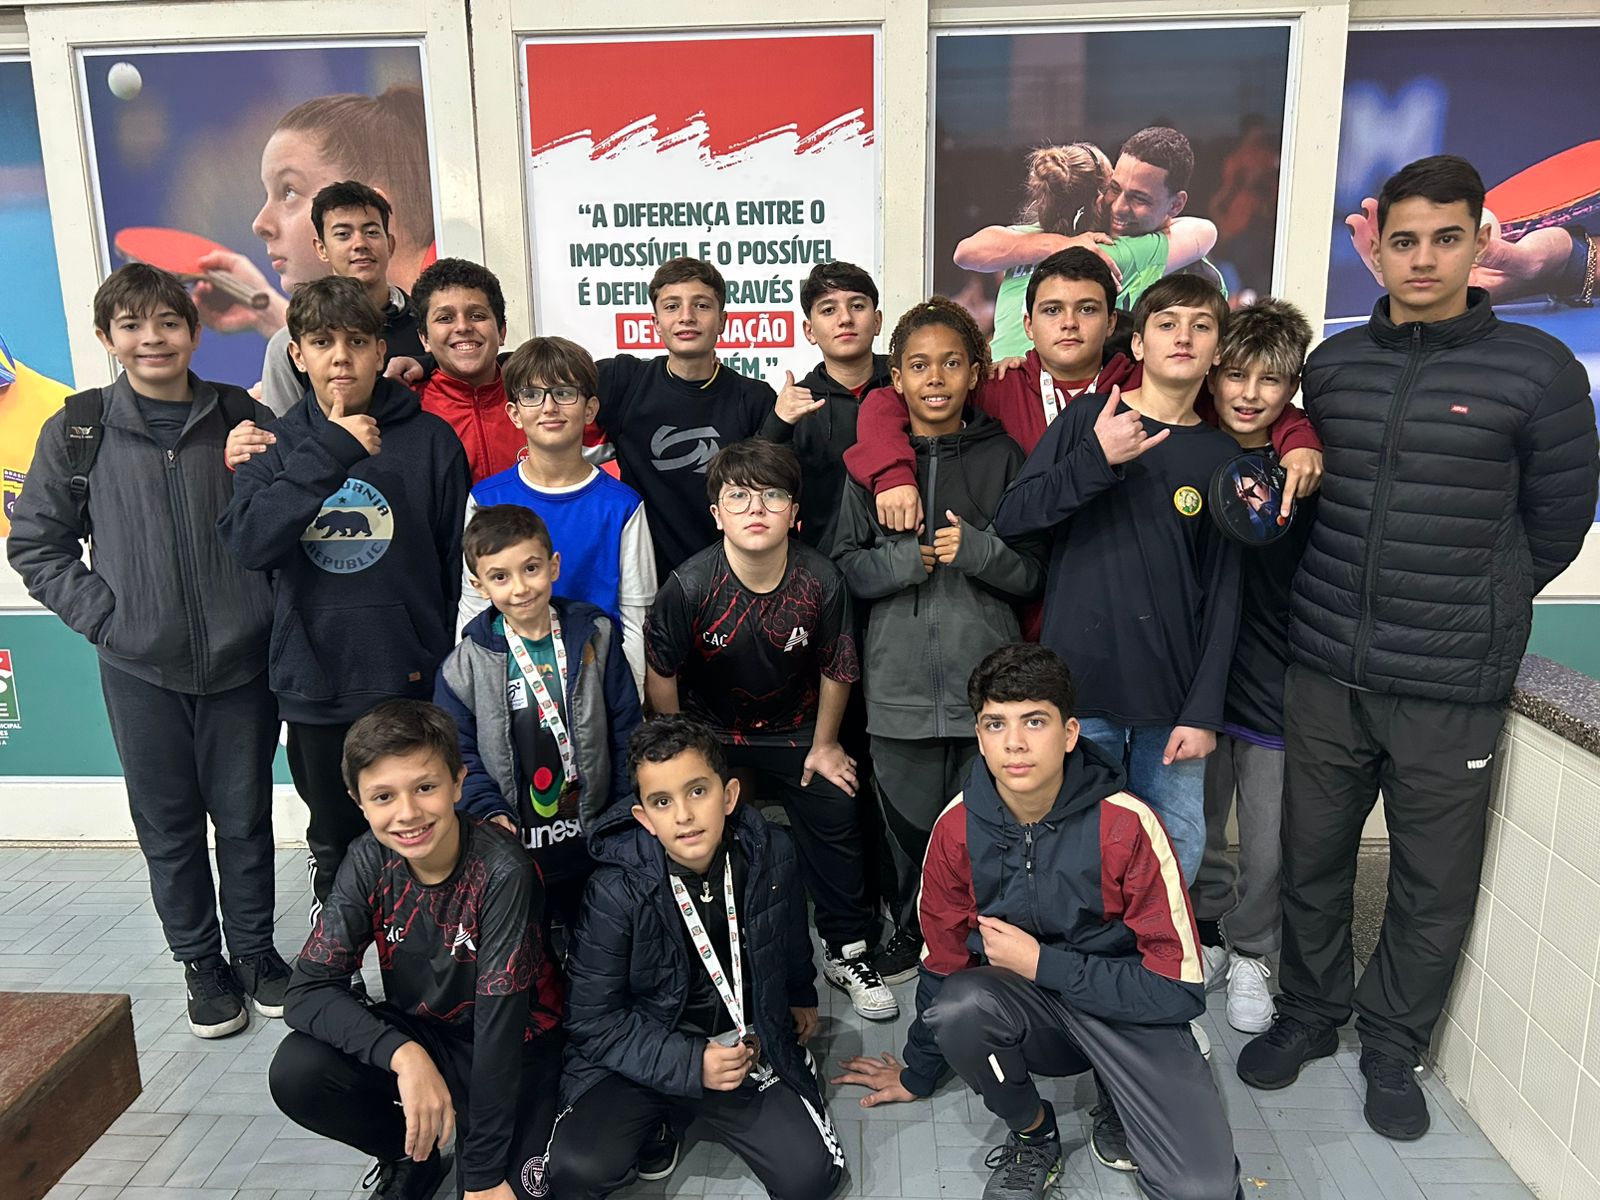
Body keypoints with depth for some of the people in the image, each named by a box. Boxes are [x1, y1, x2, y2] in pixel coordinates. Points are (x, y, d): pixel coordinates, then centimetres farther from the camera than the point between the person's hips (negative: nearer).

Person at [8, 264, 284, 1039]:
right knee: (169, 828, 11)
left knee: (245, 817, 11)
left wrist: (268, 606, -5)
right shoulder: (76, 431, 0)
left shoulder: (242, 416, -1)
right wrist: (105, 617, -5)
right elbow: (35, 544, 5)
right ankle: (200, 963, 29)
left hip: (242, 660, 0)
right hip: (140, 670, 0)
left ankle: (254, 952, 29)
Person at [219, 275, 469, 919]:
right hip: (315, 684, 3)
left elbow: (458, 559, 0)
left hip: (412, 681, -2)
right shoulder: (276, 443, 5)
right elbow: (249, 541, -12)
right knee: (335, 848, 17)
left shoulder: (429, 438, -2)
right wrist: (328, 453, -20)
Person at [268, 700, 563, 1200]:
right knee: (295, 1072, -22)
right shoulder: (371, 860, -14)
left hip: (509, 1048, -3)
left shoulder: (501, 871, -27)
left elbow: (499, 1021, -26)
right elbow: (307, 991, -17)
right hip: (416, 1032, 4)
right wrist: (404, 1054, -34)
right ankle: (412, 1158, 6)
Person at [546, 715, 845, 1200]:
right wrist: (690, 1065, -24)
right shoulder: (616, 893, -21)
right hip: (643, 1056, -3)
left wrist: (801, 995, 29)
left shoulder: (769, 856, -10)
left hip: (747, 1046, 3)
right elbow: (593, 1020, -16)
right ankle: (652, 1122, 8)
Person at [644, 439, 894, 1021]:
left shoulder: (821, 581, -21)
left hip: (794, 728, 2)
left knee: (835, 813, -2)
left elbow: (836, 669, -4)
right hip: (708, 730, -1)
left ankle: (847, 951, 17)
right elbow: (661, 672, -9)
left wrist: (824, 745, 5)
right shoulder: (690, 586, -25)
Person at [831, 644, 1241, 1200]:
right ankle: (1032, 1134, -1)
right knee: (957, 1006, -31)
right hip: (1024, 1007, 3)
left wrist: (1040, 962, -19)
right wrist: (918, 1073, 18)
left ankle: (1119, 1098, 10)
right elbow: (943, 960, 6)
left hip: (1131, 1011, -2)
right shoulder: (957, 827, -11)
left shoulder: (1127, 825, -20)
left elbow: (1180, 988, -16)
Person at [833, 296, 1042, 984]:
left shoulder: (1002, 457, 4)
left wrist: (976, 550, -13)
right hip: (899, 687, 1)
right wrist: (904, 561, -12)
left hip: (988, 685, -1)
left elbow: (1035, 572, 4)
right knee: (909, 825, 10)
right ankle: (911, 935, 34)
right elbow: (845, 566, 6)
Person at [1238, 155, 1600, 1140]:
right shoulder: (1333, 363, 5)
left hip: (1452, 689, -2)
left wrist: (1476, 611, 10)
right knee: (1313, 857, 14)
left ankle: (1393, 1046, 33)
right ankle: (1310, 1015, 36)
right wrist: (1349, 606, 10)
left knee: (1436, 883, 10)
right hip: (1325, 670, 3)